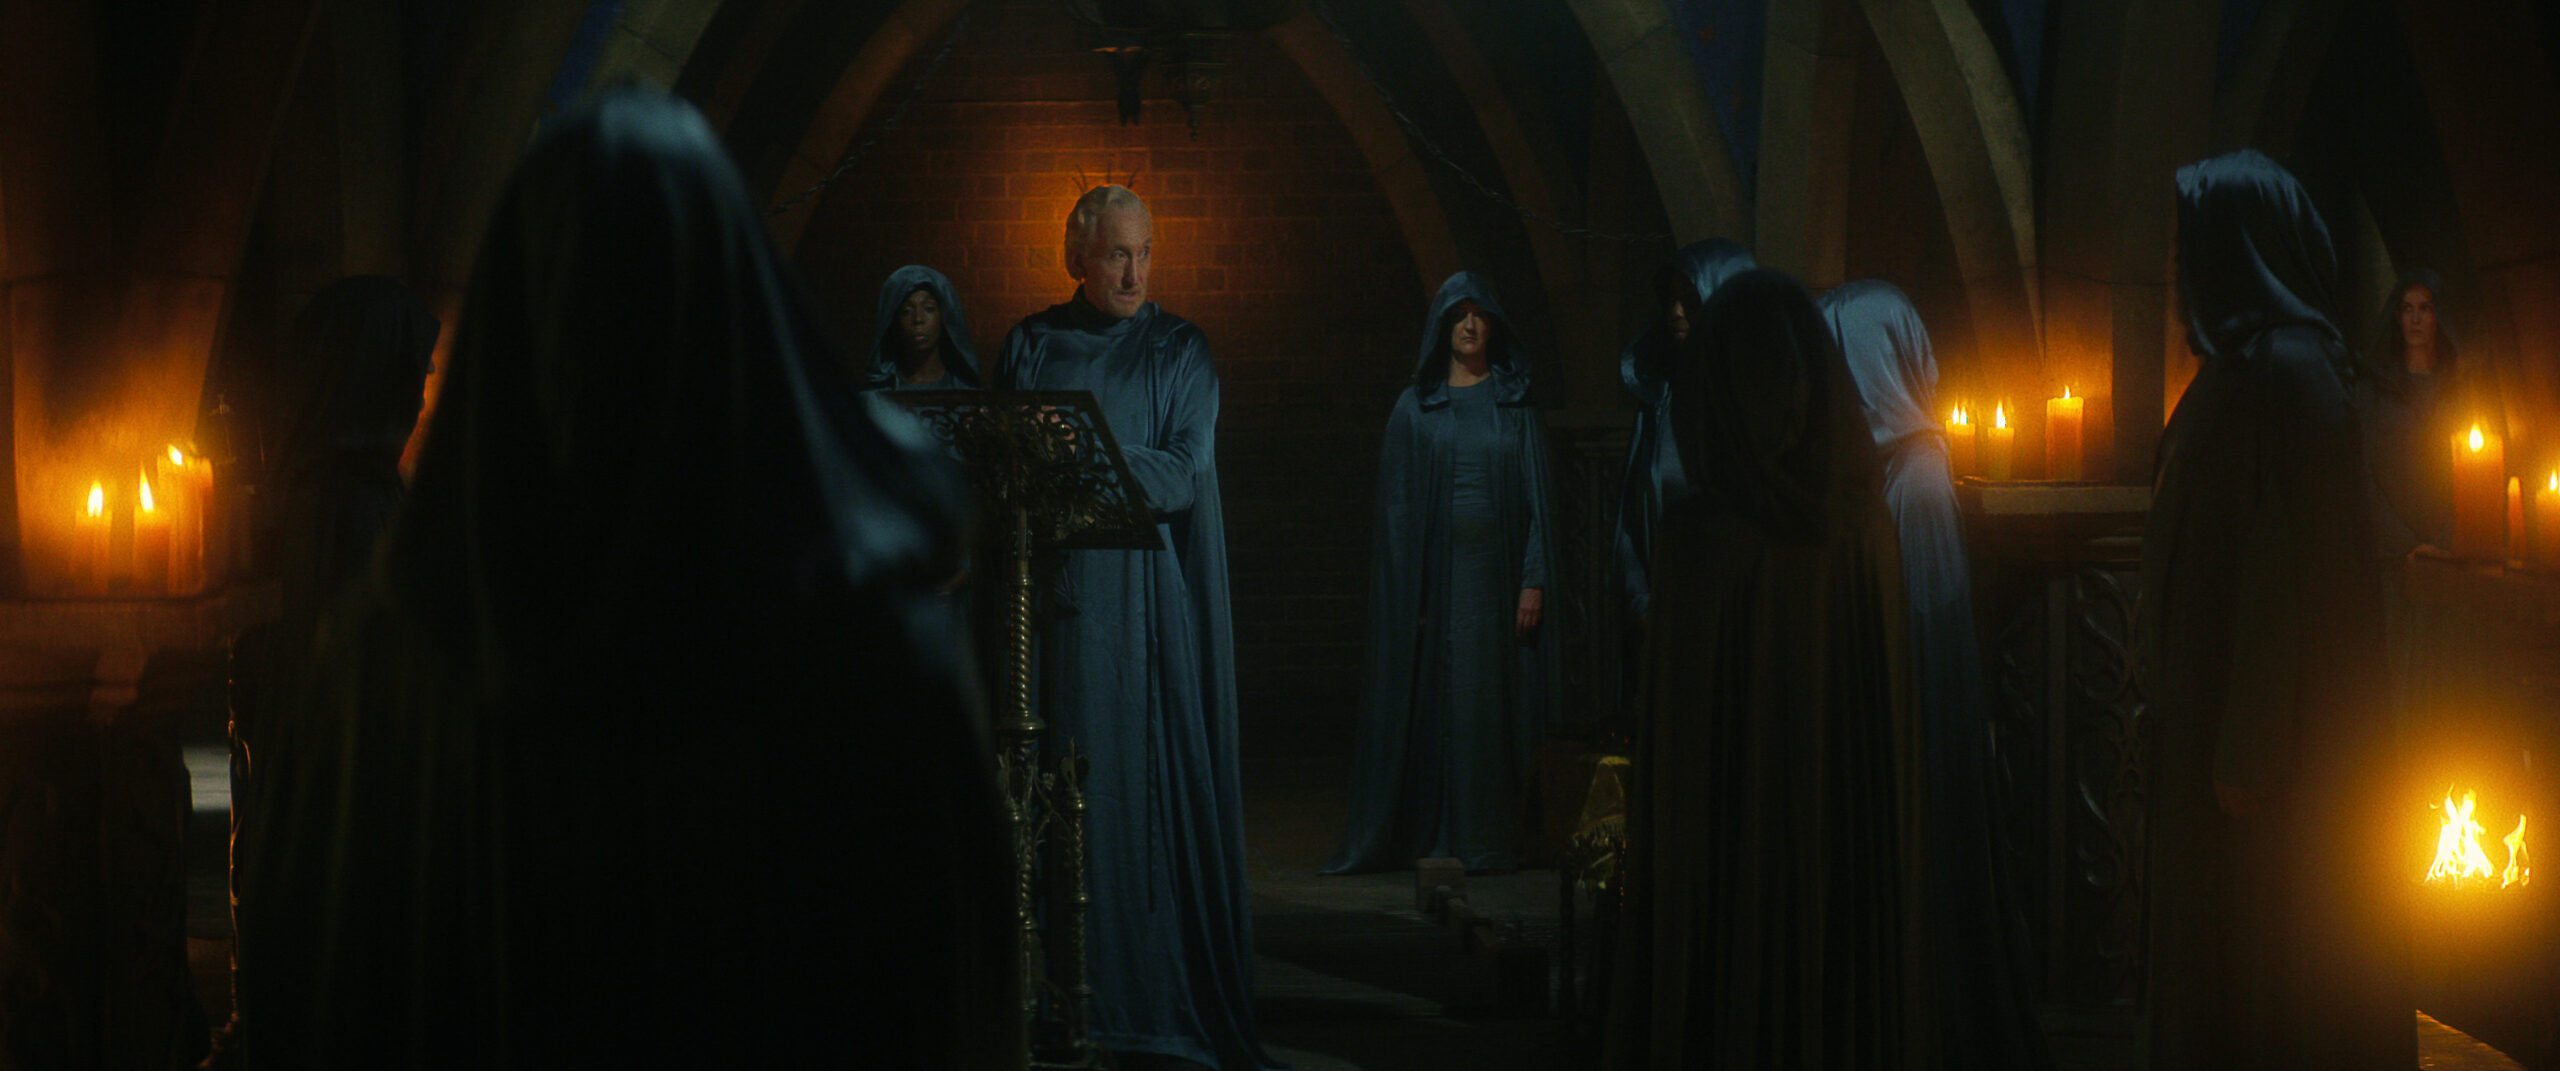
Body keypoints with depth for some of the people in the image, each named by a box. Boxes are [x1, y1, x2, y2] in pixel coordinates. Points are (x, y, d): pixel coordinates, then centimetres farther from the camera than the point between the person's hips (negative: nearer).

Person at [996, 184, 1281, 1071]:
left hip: (1143, 598, -2)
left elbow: (1184, 474, -7)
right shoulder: (1031, 344, 11)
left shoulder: (1178, 349, 3)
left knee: (1146, 775, -4)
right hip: (1051, 590, 2)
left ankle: (1152, 988, 2)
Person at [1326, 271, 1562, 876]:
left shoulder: (1516, 407, 8)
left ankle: (1488, 840, 6)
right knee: (1430, 703, -1)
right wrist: (1404, 592, -5)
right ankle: (1428, 836, 5)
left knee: (1493, 702, 0)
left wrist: (1534, 581, -6)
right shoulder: (1415, 408, 7)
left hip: (1495, 571, 0)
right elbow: (1396, 504, 4)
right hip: (1434, 571, 0)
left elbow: (1537, 496, 4)